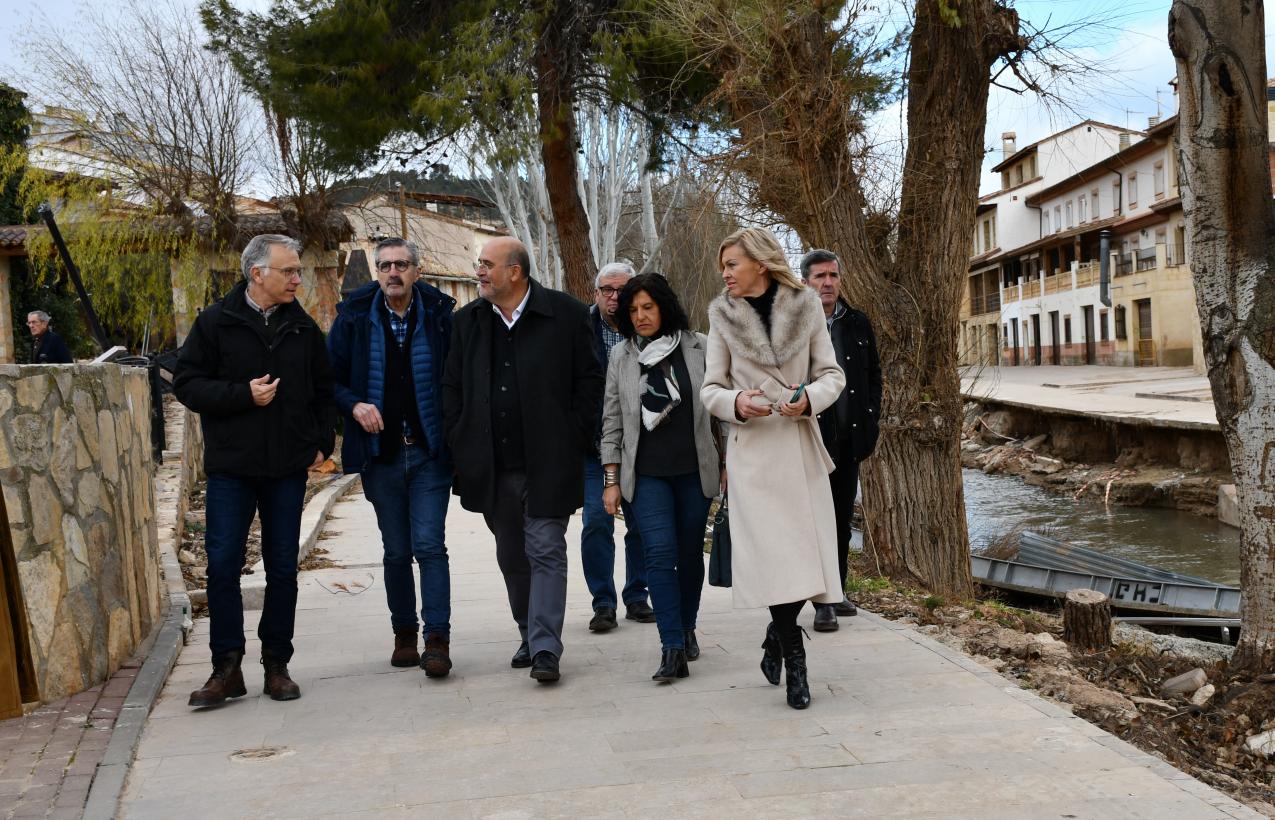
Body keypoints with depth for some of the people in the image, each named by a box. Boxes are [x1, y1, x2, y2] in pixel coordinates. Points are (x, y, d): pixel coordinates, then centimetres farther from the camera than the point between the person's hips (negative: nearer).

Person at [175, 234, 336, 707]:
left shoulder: (303, 328, 8)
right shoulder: (217, 323, -2)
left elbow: (323, 390, 15)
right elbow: (187, 383, -4)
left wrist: (323, 443, 5)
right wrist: (243, 394, -16)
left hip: (288, 467, 3)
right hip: (231, 466, -2)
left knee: (283, 568, 7)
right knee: (223, 565, -2)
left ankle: (276, 664, 18)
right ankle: (227, 667, 8)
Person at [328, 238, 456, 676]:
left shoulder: (439, 315, -2)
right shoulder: (354, 317, 2)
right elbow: (330, 378, 6)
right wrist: (354, 405, -13)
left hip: (430, 451, -2)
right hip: (380, 454, 2)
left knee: (429, 545, -9)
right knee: (396, 551, 11)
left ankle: (437, 639, -4)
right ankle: (404, 634, 25)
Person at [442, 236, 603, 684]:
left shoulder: (566, 314, -3)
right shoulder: (467, 321, 9)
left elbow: (589, 379, -1)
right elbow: (452, 388, 13)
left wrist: (574, 441, -6)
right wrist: (460, 446, 4)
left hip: (548, 462, -4)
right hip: (493, 466, 5)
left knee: (546, 552, -5)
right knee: (512, 558, 13)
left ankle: (545, 648, -4)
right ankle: (530, 635, 27)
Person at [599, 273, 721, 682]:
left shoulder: (699, 349, 1)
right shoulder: (621, 356, 5)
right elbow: (612, 420, 7)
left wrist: (728, 462, 4)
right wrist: (611, 479, 4)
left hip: (694, 471, 0)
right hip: (645, 474, 0)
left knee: (690, 553, 9)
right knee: (659, 553, -12)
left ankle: (687, 629, 30)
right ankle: (672, 648, -11)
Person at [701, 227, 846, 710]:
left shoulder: (806, 306, 4)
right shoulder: (723, 316, 4)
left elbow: (832, 374, 6)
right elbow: (710, 388, 5)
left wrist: (810, 397, -14)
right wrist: (736, 403, -16)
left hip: (802, 445, 1)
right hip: (752, 448, -1)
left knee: (807, 552, 2)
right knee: (773, 556, -8)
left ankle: (776, 637, 28)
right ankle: (794, 661, 3)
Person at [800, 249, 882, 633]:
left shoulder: (858, 324, 9)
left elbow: (874, 376, 13)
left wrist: (870, 422, 4)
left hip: (849, 438, 5)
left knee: (842, 519, 12)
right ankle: (823, 602, 3)